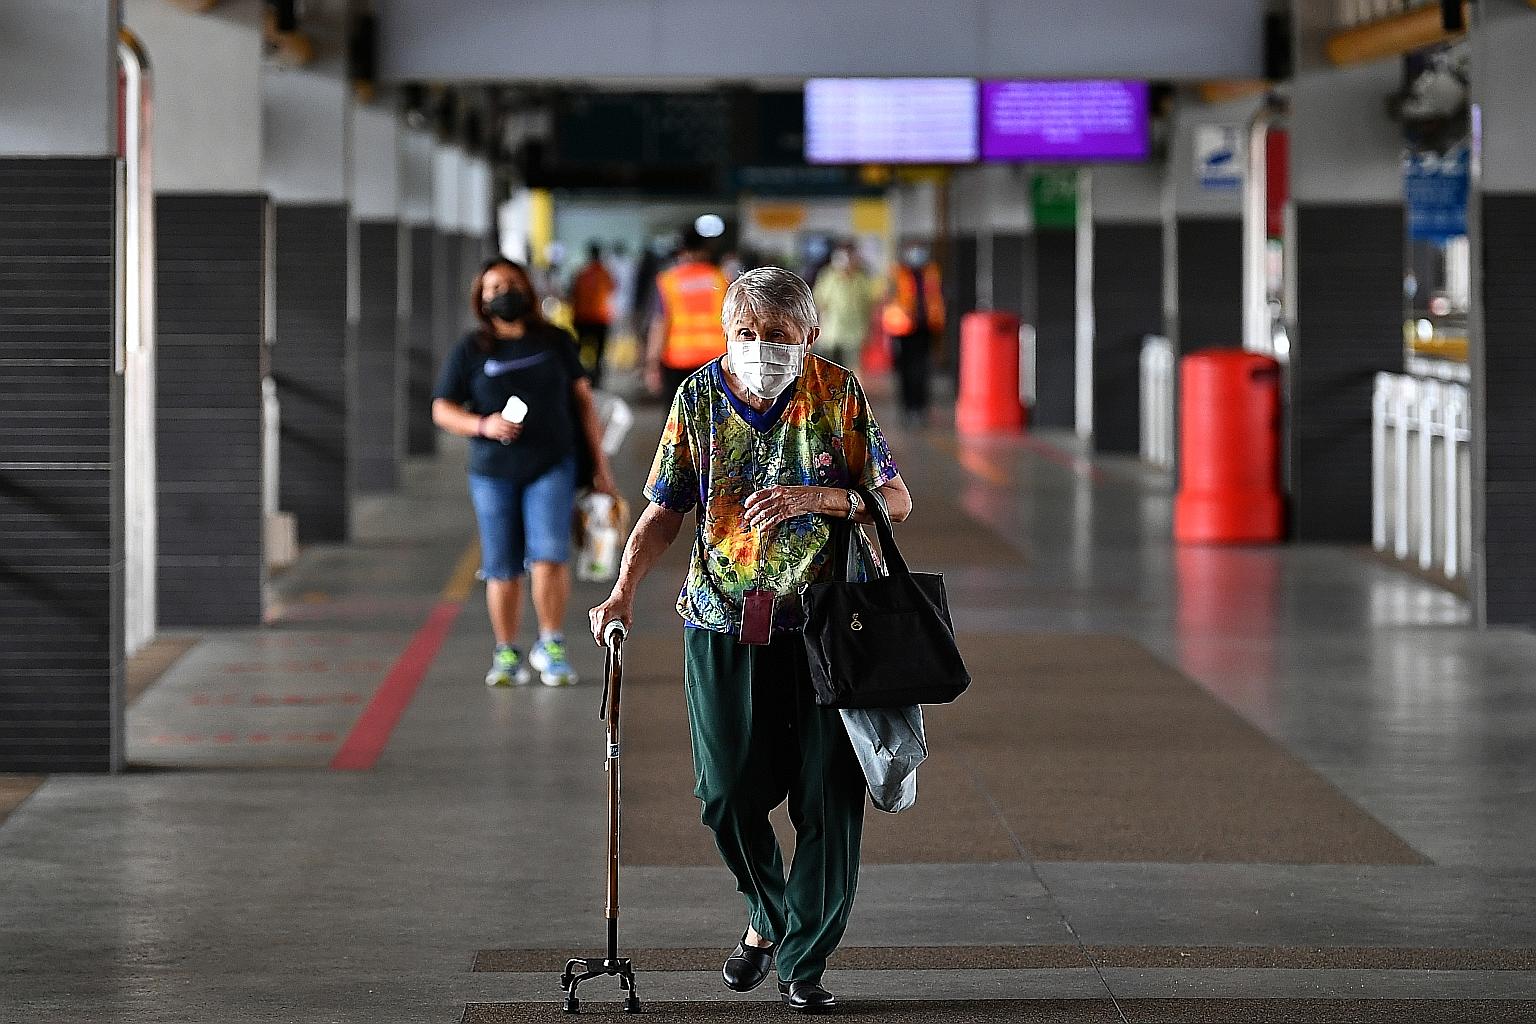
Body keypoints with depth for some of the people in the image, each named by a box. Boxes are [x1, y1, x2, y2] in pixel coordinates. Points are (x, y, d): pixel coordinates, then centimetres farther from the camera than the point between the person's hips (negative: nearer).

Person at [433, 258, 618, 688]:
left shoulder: (555, 342, 5)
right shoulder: (470, 351, 1)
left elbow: (582, 399, 10)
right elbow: (442, 409, 4)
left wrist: (600, 464, 8)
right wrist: (483, 425, -16)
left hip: (552, 464, 0)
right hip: (493, 472, 0)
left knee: (549, 556, -16)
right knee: (502, 570, 4)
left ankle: (550, 646, -2)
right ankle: (507, 655, 16)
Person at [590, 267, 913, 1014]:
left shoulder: (838, 394, -3)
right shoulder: (699, 397, 1)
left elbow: (896, 501, -2)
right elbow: (665, 511, 6)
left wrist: (819, 497, -19)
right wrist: (623, 593, -8)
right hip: (722, 621, 1)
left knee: (829, 797, -3)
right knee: (729, 792, 1)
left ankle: (805, 959, 10)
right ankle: (766, 918, 29)